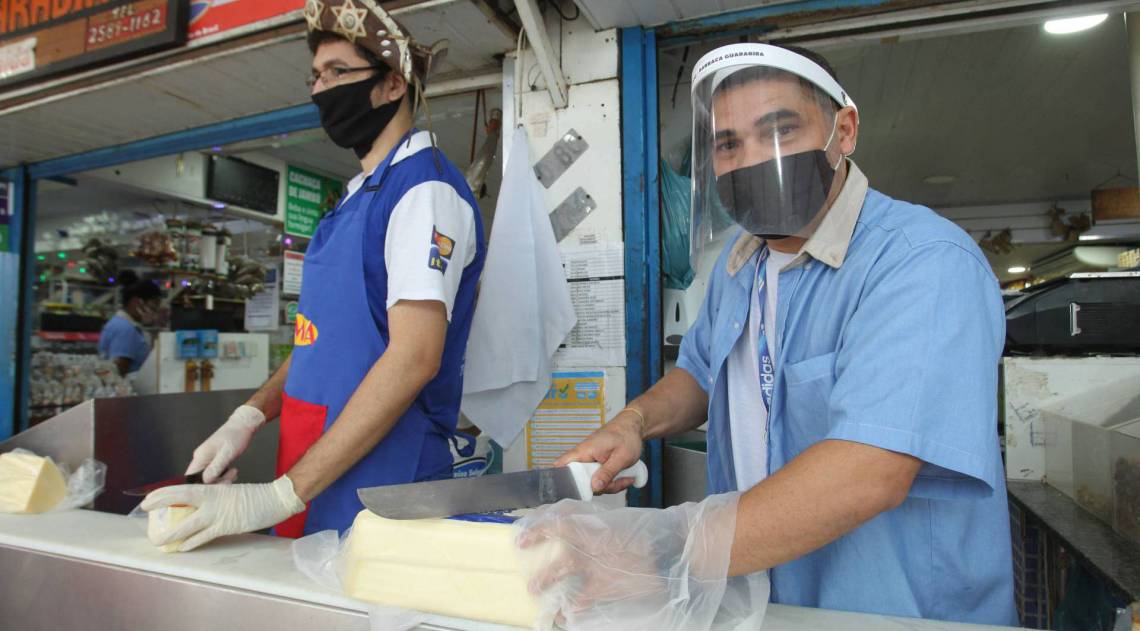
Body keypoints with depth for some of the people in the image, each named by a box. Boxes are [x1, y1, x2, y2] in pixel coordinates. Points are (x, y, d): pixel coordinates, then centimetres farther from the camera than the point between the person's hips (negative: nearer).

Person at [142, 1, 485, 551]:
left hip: (378, 497, -8)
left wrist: (279, 496, -23)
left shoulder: (426, 190, -13)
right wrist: (250, 415, 4)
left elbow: (415, 357, -24)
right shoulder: (358, 197, 15)